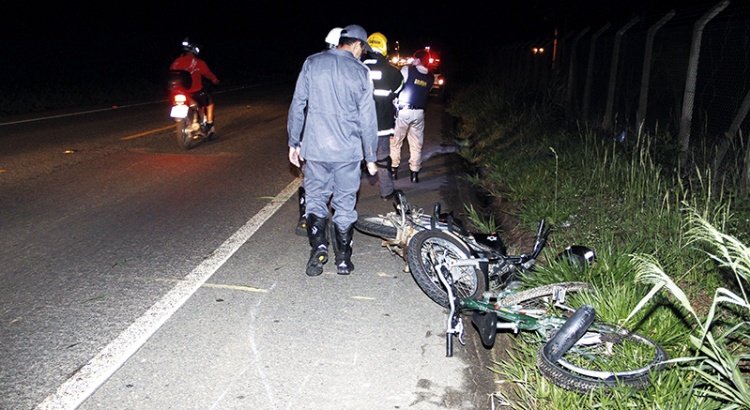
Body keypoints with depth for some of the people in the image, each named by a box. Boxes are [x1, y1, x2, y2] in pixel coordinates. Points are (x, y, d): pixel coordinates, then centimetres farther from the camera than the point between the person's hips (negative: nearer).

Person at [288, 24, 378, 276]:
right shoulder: (360, 71, -1)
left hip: (315, 148, 1)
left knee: (315, 199, 13)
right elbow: (367, 118, -1)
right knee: (345, 203, 10)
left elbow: (297, 105, 3)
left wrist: (294, 142, 11)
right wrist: (370, 157, 6)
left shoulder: (312, 63, 3)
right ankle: (343, 258, 16)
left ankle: (318, 248, -2)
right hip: (348, 151, -1)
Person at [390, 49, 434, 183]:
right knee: (416, 144, 10)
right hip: (419, 112, 3)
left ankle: (393, 169, 12)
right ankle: (415, 173, 13)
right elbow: (426, 93, 10)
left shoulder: (407, 70, -5)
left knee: (395, 141, 10)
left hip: (403, 110, -3)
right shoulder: (430, 78, 8)